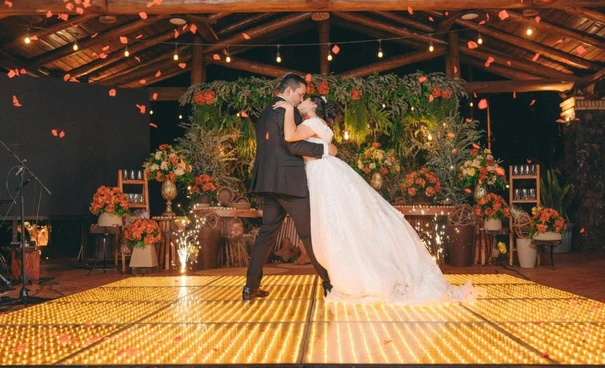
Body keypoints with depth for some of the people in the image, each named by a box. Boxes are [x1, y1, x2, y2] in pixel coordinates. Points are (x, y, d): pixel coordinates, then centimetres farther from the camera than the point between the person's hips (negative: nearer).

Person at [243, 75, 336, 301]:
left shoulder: (265, 113, 20)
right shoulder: (287, 111, -9)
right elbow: (293, 145, -19)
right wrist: (324, 149, -12)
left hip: (268, 181, 8)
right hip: (288, 180, -8)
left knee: (267, 231, 9)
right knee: (308, 232, -2)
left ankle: (251, 286, 7)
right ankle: (329, 281, 7)